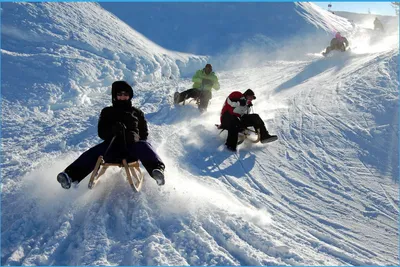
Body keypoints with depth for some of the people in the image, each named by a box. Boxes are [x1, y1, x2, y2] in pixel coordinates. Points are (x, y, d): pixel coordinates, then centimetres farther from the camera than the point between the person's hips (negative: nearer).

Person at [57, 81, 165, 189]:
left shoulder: (137, 112, 24)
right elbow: (101, 132, 11)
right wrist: (112, 130, -13)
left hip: (132, 146, -1)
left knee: (143, 146, -35)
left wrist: (136, 136, -9)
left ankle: (157, 169, -61)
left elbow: (144, 133, 16)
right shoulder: (107, 112, 24)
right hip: (112, 146, 1)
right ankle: (72, 174, -46)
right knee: (94, 152, -28)